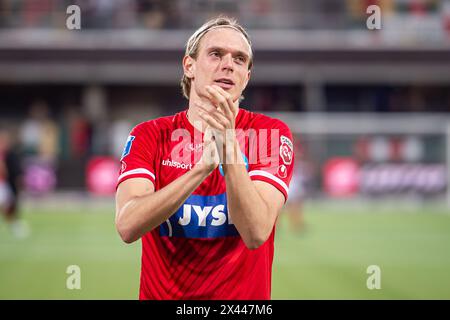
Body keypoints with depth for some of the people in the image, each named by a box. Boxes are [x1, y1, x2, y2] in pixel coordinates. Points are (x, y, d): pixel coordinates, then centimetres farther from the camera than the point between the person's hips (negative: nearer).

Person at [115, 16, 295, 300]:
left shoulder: (272, 132, -4)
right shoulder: (149, 136, 0)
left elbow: (256, 233, -17)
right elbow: (127, 226, -17)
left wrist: (229, 144, -26)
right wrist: (203, 166, -26)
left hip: (243, 297, -1)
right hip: (161, 293, 1)